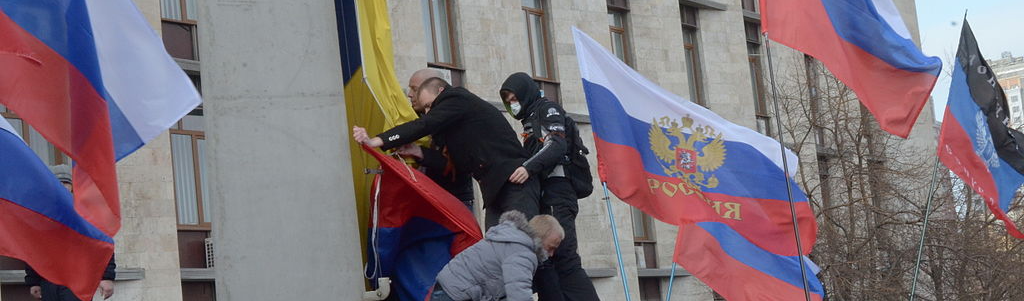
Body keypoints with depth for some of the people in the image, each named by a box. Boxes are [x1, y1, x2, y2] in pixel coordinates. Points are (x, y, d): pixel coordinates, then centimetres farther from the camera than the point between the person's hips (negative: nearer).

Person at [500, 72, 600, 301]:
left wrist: (528, 167, -27)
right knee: (542, 263, -2)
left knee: (565, 260, -18)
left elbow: (557, 145, -14)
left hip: (557, 197, -9)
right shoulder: (531, 121, 29)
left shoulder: (548, 109, 4)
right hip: (543, 198, 9)